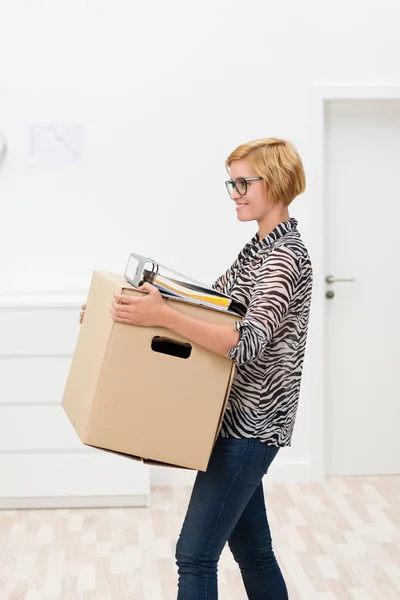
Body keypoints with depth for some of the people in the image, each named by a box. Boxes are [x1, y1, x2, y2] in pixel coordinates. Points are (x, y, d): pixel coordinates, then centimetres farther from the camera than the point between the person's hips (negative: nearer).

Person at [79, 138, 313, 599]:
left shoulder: (285, 256, -17)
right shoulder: (259, 248, 13)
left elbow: (248, 344, -28)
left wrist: (164, 317, -38)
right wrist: (142, 309, 13)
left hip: (250, 423, -10)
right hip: (243, 419, 10)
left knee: (196, 553, -8)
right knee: (251, 548, 17)